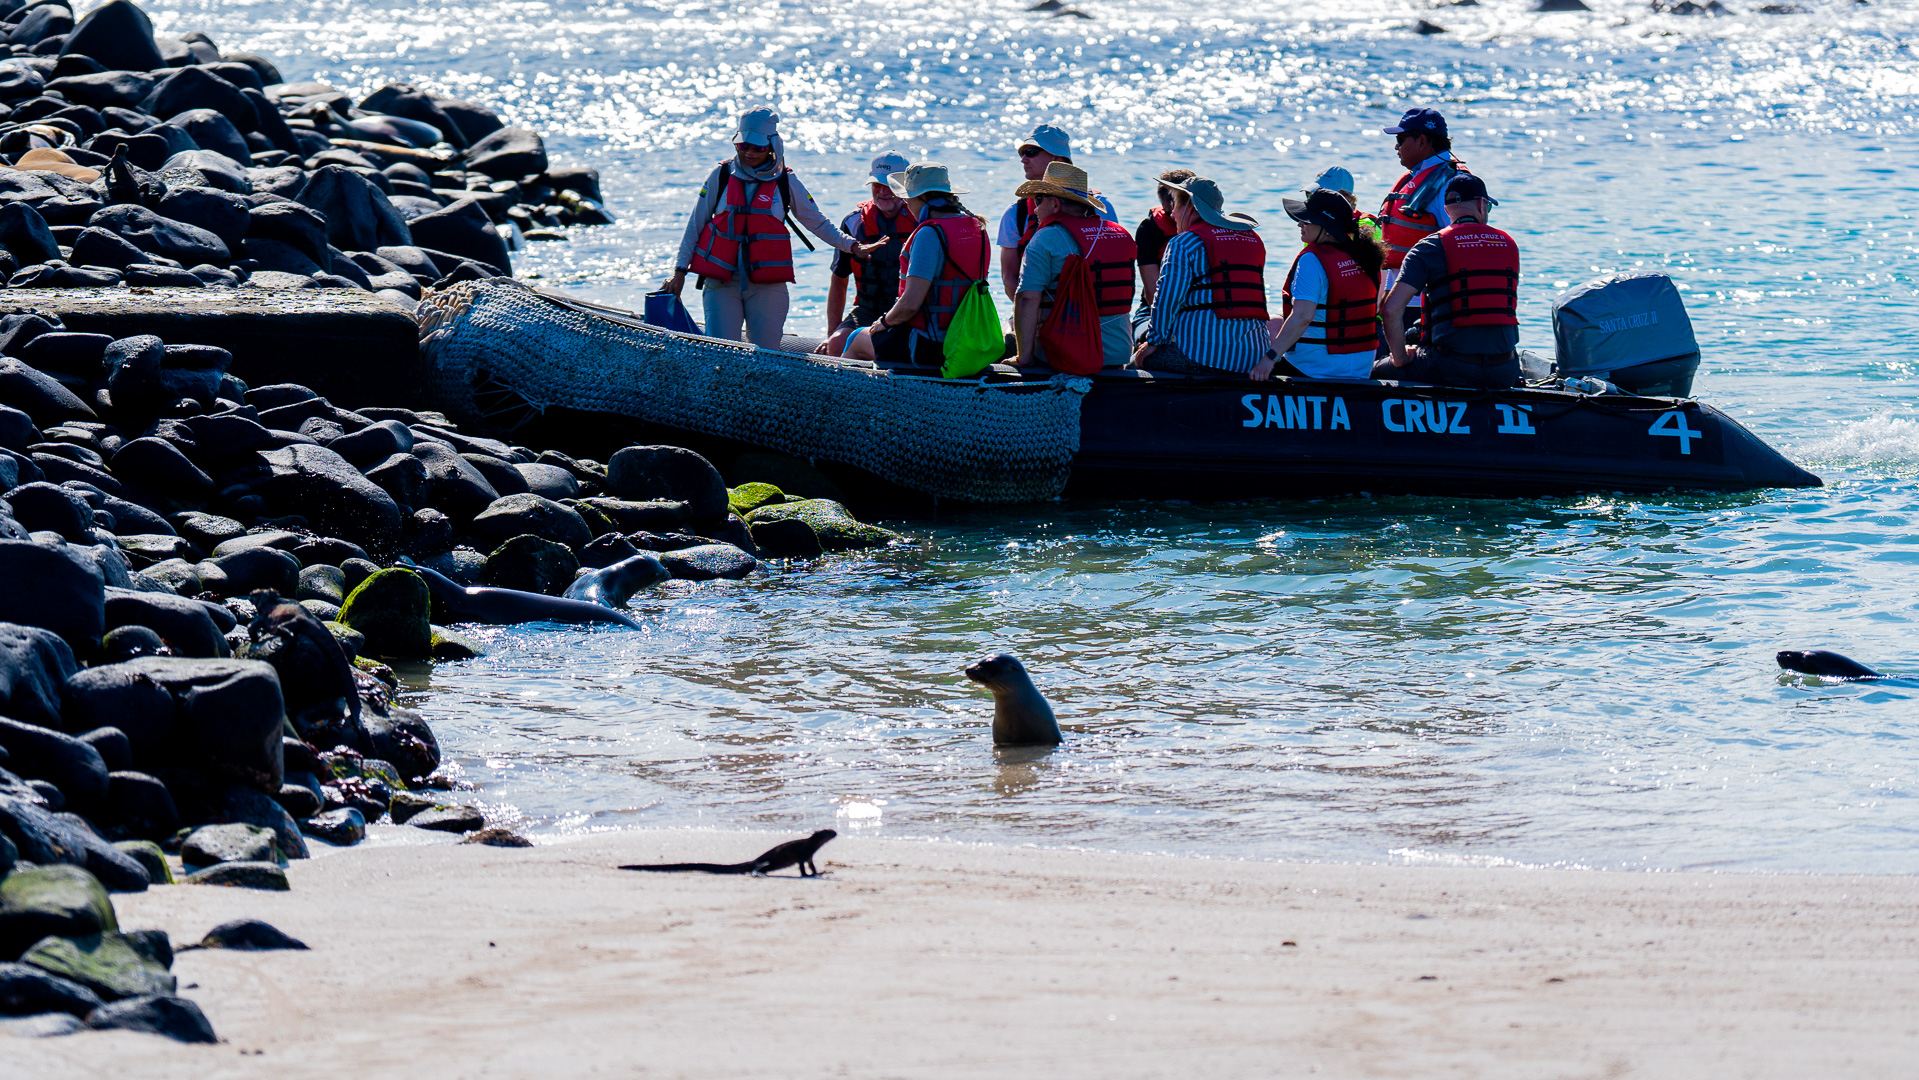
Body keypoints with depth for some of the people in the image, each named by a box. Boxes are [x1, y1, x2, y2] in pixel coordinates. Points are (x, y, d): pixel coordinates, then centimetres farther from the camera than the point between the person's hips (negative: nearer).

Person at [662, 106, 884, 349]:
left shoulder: (786, 182, 4)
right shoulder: (722, 176, 4)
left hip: (767, 286, 0)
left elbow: (818, 224, 12)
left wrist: (853, 246, 0)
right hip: (722, 283, 0)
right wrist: (680, 271, 6)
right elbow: (695, 224, 9)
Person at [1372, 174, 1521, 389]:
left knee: (1379, 373, 15)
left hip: (1454, 371, -4)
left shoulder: (1432, 246, -3)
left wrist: (1400, 358, 2)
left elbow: (1392, 307, -11)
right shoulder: (1509, 244, 11)